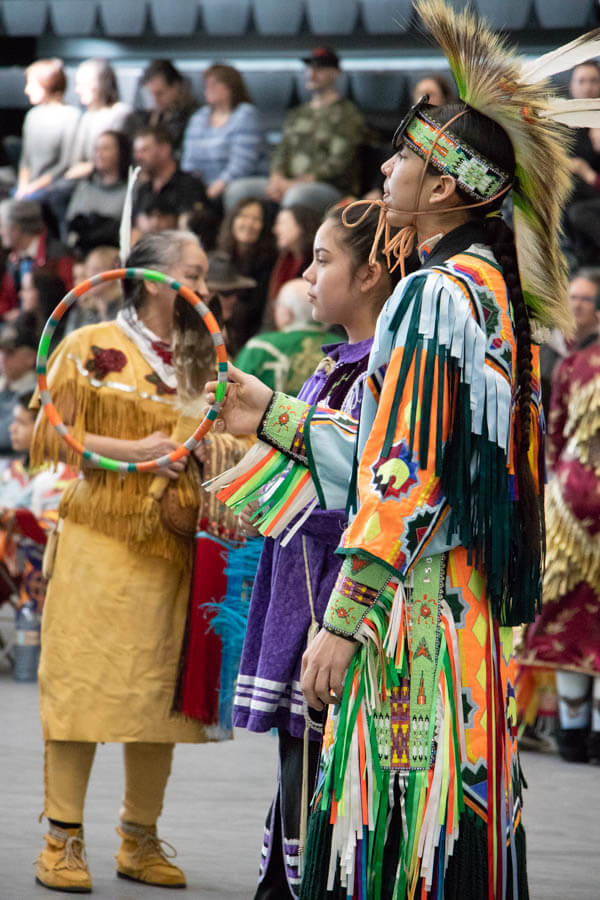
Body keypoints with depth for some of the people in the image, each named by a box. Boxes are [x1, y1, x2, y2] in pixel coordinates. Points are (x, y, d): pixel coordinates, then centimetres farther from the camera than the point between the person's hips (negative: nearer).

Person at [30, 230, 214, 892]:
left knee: (161, 690, 6)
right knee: (83, 685, -6)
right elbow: (53, 440, -4)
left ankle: (140, 840, 14)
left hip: (173, 550, 6)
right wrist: (134, 451, -14)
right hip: (100, 541, -5)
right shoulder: (91, 349, 0)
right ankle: (63, 842, -2)